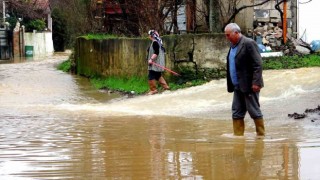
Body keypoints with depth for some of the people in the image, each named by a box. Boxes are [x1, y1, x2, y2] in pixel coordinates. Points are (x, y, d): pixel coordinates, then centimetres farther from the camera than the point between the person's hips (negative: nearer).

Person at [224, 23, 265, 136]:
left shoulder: (248, 44, -13)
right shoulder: (233, 45, 14)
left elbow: (258, 65, -17)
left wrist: (256, 83, -21)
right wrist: (230, 85, 14)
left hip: (249, 86, -8)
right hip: (238, 87, 8)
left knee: (254, 112, 0)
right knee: (237, 113, 9)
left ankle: (261, 135, 10)